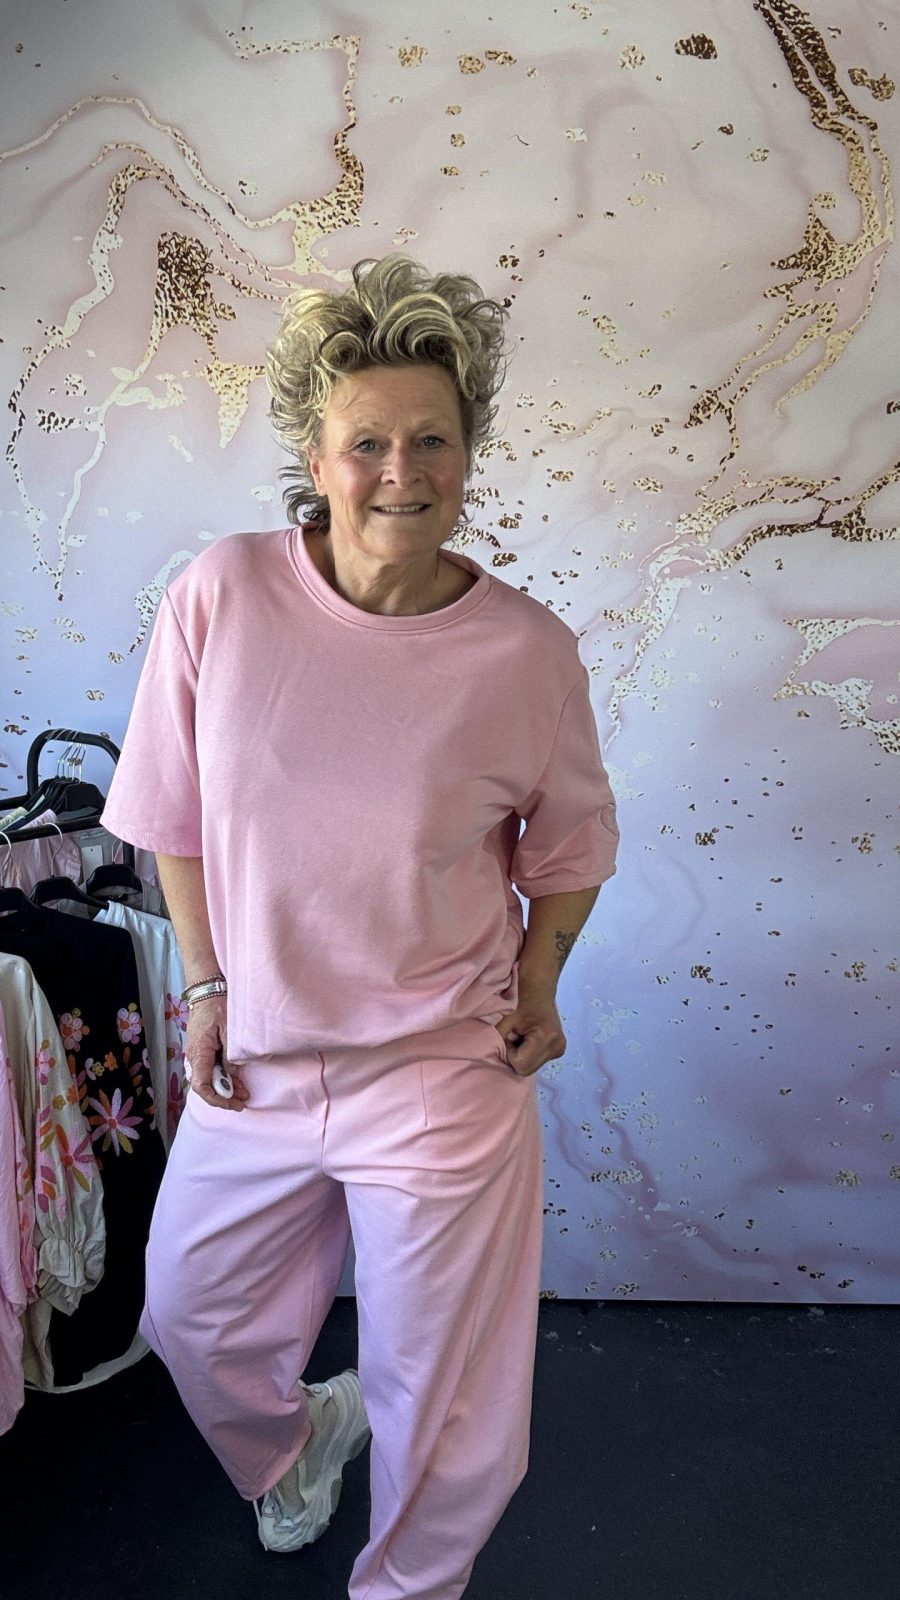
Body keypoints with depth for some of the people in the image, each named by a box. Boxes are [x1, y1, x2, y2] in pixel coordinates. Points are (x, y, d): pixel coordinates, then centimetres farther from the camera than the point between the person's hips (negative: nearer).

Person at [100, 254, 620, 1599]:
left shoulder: (528, 651, -14)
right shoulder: (219, 599, -13)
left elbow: (570, 841, 4)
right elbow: (174, 816, 0)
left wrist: (538, 982, -3)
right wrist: (208, 984, -2)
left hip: (442, 1076, -2)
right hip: (253, 1058, 3)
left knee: (444, 1407, 15)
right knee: (193, 1322, 26)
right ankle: (300, 1436, 61)